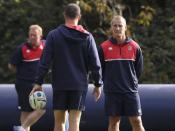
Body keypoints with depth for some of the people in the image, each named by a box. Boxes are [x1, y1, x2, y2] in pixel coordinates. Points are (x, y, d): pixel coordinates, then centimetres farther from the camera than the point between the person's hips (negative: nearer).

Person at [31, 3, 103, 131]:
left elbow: (45, 61, -4)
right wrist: (98, 84, 12)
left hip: (59, 84, 0)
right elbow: (95, 63, 2)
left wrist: (38, 82, 0)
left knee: (59, 120, 9)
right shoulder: (87, 37, 1)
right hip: (79, 85, 0)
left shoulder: (53, 35, -1)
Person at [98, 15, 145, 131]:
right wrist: (109, 81, 10)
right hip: (111, 91, 0)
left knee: (136, 121, -3)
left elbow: (139, 69, 11)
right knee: (113, 122, 3)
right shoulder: (104, 47, 0)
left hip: (131, 91, 0)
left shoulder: (134, 47, 2)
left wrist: (131, 81, 11)